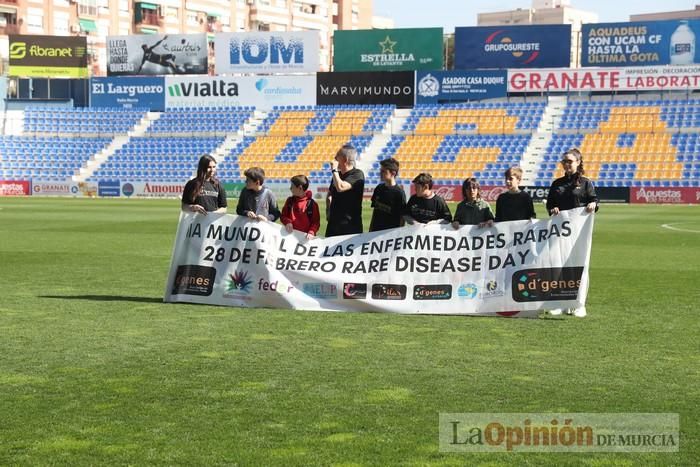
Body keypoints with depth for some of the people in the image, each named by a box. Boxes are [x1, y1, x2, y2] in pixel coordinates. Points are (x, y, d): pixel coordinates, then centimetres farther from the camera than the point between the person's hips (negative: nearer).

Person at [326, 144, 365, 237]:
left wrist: (334, 170, -13)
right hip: (334, 222, 7)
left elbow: (340, 187, -25)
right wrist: (328, 211, 12)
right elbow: (329, 195, 27)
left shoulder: (357, 174, -10)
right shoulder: (338, 174, 13)